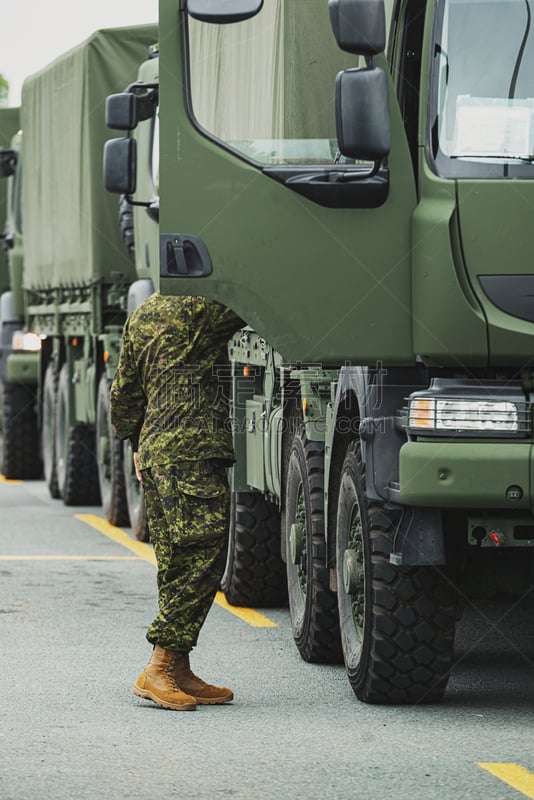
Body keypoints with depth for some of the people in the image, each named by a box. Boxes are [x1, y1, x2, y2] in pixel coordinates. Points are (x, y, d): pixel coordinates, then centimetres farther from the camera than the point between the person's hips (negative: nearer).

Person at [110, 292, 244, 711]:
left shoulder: (142, 316, 18)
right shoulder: (198, 307, -9)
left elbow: (124, 390, 23)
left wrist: (136, 442, 32)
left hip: (154, 451, 9)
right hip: (192, 452, -9)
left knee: (176, 565, 10)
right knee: (201, 558, -8)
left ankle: (178, 672, 11)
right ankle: (160, 668, -12)